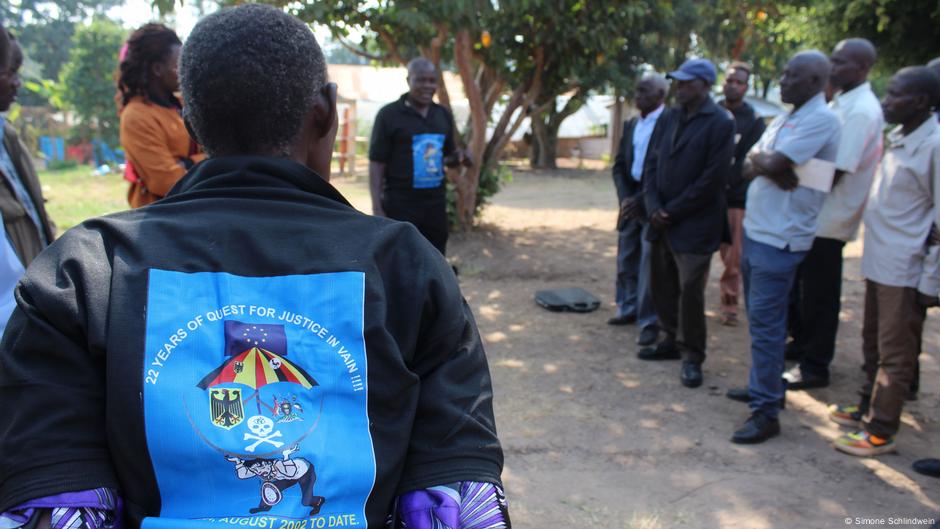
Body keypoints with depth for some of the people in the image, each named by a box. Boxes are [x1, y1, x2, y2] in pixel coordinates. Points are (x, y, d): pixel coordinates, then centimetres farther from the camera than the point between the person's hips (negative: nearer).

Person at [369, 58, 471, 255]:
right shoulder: (389, 114, -6)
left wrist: (460, 156, -6)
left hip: (435, 204, 5)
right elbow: (376, 164, -7)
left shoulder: (444, 115, 10)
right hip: (400, 205, -5)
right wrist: (377, 208, -14)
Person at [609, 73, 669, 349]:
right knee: (626, 260, 14)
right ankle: (628, 309, 29)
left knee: (650, 265, -5)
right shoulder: (630, 124, 12)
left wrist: (641, 200, -16)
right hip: (630, 200, 7)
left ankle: (649, 322, 4)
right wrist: (625, 197, -3)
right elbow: (620, 165, 12)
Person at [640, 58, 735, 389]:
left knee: (690, 292, -2)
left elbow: (713, 179, -15)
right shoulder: (671, 118, 11)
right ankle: (673, 340, 31)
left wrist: (672, 212, -13)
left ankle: (692, 357, 12)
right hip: (662, 222, 7)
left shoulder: (720, 123, -10)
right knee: (663, 286, 14)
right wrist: (654, 206, -4)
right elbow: (653, 163, 10)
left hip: (694, 225, -7)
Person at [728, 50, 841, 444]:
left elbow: (774, 164, -21)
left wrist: (759, 161, -1)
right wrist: (770, 166, -13)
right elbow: (749, 166, 6)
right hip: (756, 230, 9)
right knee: (759, 318, 18)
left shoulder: (821, 119, -13)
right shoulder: (783, 120, 16)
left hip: (779, 238, -9)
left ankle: (766, 411, -1)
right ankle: (762, 386, 31)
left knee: (765, 323, -8)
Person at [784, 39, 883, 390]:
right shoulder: (842, 104, 12)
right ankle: (802, 347, 35)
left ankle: (815, 367, 14)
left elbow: (835, 173, -22)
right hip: (815, 215, 9)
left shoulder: (861, 112, -18)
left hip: (828, 219, -9)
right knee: (803, 287, 19)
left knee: (819, 295, 1)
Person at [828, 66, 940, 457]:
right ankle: (869, 408, 35)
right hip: (878, 263, 8)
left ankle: (880, 432, 11)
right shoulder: (897, 139, 11)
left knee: (895, 354, 2)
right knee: (874, 345, 20)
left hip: (906, 271, -8)